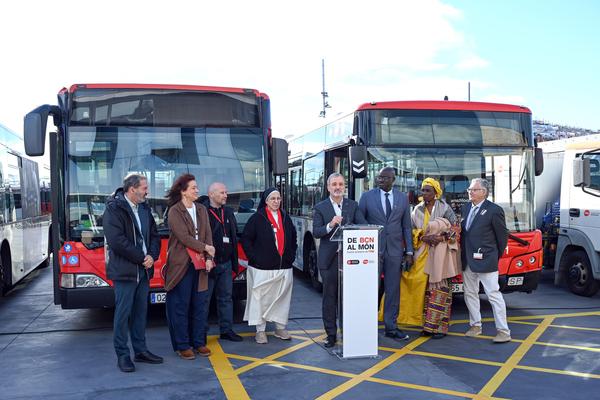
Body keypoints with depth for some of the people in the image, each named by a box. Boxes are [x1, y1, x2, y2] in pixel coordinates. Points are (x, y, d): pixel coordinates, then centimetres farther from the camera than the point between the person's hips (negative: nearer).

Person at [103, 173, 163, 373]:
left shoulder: (144, 209, 11)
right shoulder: (113, 209, -11)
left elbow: (154, 235, 12)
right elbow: (117, 241, -19)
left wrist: (152, 256, -7)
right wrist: (142, 257, -16)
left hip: (144, 270, 7)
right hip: (124, 271, -7)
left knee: (140, 311, 13)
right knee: (123, 313, 1)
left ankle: (140, 350, 23)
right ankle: (122, 354, 11)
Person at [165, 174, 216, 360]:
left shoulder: (201, 210, 11)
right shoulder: (174, 211, -7)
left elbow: (208, 235, 5)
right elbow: (184, 237, -14)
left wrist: (208, 258, -6)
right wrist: (205, 248, -8)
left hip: (199, 264, 6)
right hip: (181, 265, -5)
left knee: (199, 305, 10)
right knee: (181, 306, 2)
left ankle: (198, 342, 20)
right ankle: (182, 345, 12)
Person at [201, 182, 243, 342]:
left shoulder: (228, 212, 13)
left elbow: (234, 235, 18)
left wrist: (233, 260, 11)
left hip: (226, 263, 7)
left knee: (226, 297, 13)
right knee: (204, 299, 3)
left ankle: (227, 330, 22)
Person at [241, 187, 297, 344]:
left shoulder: (285, 218, 13)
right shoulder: (257, 218, -3)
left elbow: (293, 239, 22)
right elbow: (245, 239, -4)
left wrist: (291, 256, 12)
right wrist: (254, 258, -8)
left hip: (284, 267, 5)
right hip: (262, 268, -4)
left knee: (283, 298, 8)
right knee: (261, 298, -1)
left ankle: (280, 328, 22)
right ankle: (260, 330, 9)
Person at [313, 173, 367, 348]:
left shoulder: (353, 205, 9)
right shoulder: (320, 208, 2)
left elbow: (363, 225, -3)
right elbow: (316, 232, -7)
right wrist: (330, 225, -25)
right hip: (329, 259, -1)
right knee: (330, 297, 5)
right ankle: (331, 334, 14)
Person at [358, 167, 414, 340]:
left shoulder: (403, 198, 7)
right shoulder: (367, 197, 0)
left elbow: (406, 226, 9)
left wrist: (409, 252, 4)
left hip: (395, 250, 2)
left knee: (393, 290, 7)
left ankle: (391, 327, 17)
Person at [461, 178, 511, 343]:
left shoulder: (494, 210, -10)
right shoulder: (466, 207, 9)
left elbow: (502, 235, -3)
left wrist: (495, 256, 4)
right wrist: (463, 254, 10)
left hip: (485, 261, -7)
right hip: (467, 261, 7)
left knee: (494, 295, -4)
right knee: (470, 294, 14)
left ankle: (504, 332, 2)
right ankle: (475, 325, 28)